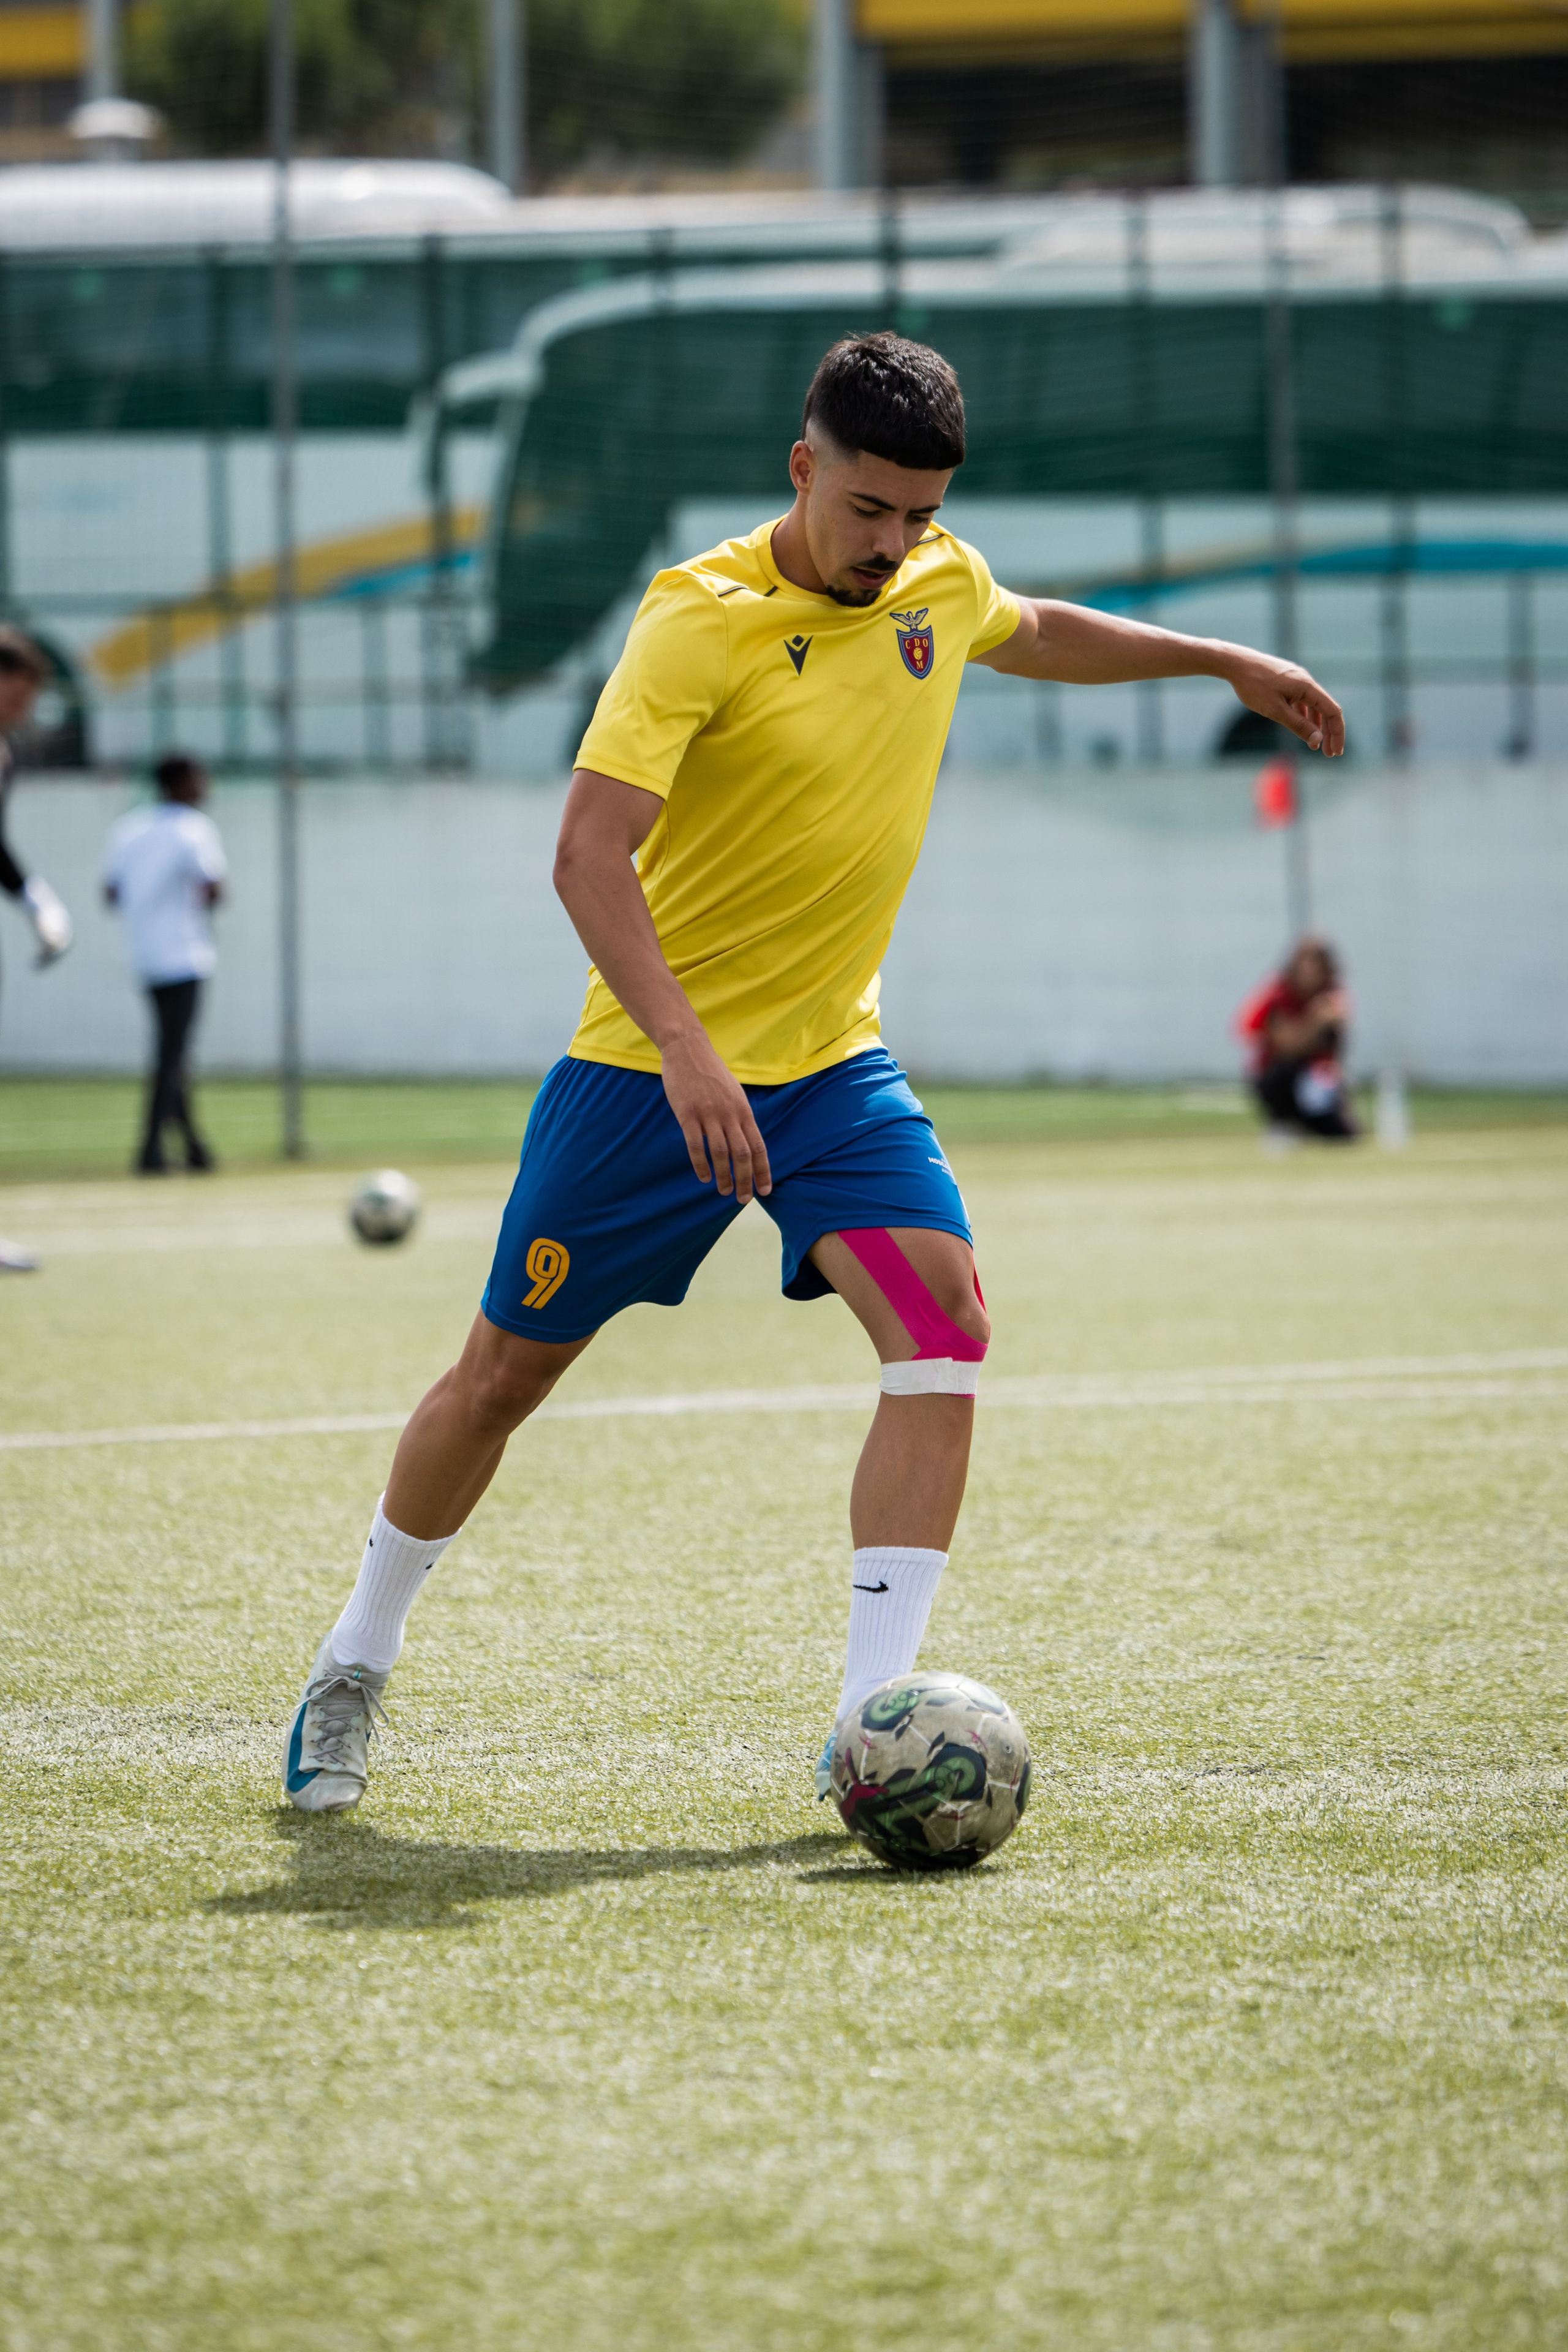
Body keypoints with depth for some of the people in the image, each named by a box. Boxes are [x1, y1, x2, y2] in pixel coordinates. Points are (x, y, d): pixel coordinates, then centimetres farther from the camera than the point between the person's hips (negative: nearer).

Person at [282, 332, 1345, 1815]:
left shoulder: (941, 584, 0)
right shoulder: (700, 619, -20)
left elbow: (1032, 635, 27)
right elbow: (588, 855, -28)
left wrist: (1227, 660, 30)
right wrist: (686, 1053, -39)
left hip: (830, 1061, 4)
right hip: (649, 1067, -4)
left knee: (943, 1329, -18)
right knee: (508, 1371, 6)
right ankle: (355, 1667, 29)